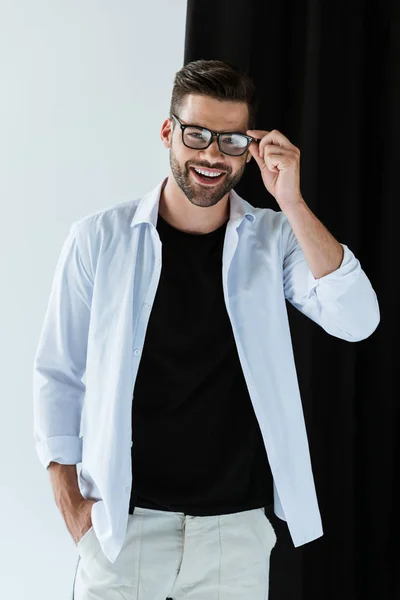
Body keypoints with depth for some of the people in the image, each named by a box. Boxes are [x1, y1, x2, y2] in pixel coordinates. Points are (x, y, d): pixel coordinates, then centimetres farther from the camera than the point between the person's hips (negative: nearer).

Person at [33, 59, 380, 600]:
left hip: (238, 526, 1)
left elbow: (356, 320, -15)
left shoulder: (275, 238, -1)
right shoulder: (100, 240, -4)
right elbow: (59, 375, 1)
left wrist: (292, 204, -21)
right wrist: (69, 498, -4)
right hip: (123, 523, -1)